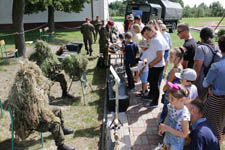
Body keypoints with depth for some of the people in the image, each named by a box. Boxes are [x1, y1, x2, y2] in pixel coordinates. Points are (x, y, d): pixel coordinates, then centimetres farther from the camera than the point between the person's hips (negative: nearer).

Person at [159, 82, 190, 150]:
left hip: (177, 141, -5)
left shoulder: (184, 115, -33)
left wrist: (168, 128, -29)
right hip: (167, 136, 5)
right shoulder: (170, 106, -16)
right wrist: (162, 127, -7)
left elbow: (184, 134, -25)